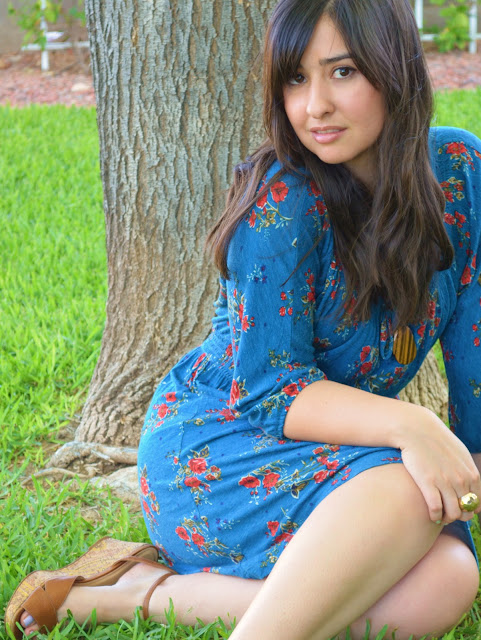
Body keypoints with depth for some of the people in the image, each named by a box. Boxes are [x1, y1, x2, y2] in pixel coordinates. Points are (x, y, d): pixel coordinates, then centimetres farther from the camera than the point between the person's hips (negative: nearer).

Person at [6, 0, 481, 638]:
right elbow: (268, 387, -21)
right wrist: (405, 423, -36)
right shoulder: (282, 202, -18)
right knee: (410, 491, -34)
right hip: (215, 443, -6)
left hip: (343, 440, 6)